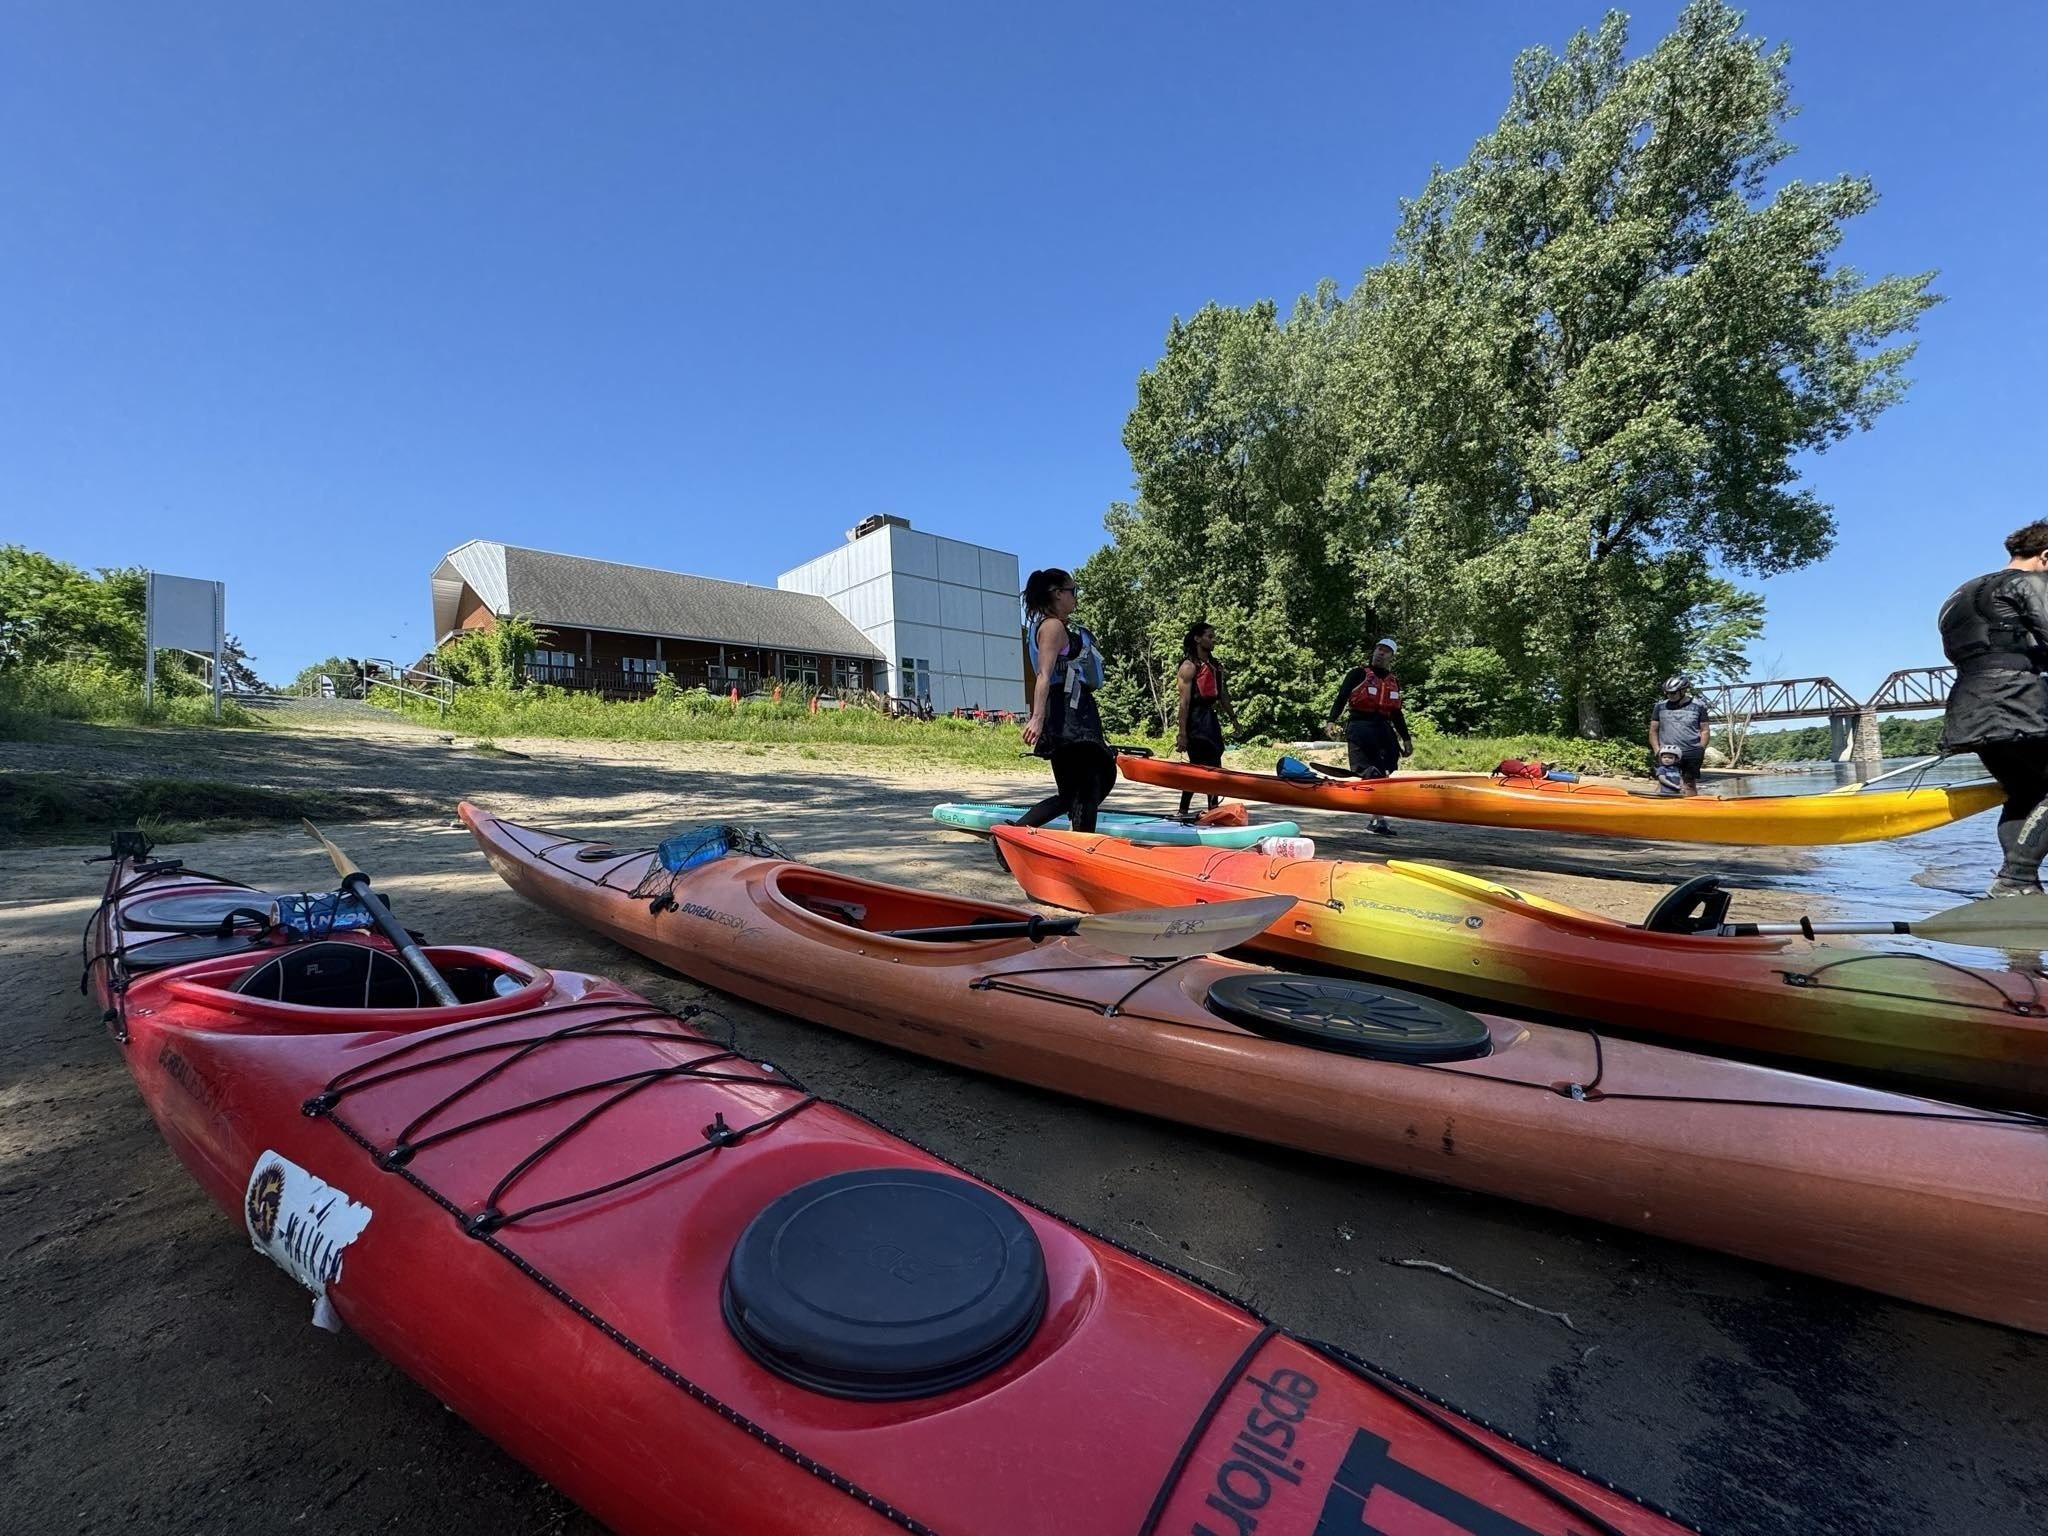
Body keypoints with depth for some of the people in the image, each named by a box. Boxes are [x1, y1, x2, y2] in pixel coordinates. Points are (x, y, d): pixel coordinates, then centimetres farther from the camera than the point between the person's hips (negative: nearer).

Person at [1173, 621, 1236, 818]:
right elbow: (1184, 702, -16)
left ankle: (1214, 810, 20)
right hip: (1196, 720, -8)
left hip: (1212, 718, 8)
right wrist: (1182, 733, -19)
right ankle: (1183, 813, 1)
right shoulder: (1189, 666, -10)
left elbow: (1222, 695, 21)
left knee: (1214, 768, 11)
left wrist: (1233, 717, 19)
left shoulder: (1216, 665, 14)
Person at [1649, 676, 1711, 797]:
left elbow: (1704, 730, 5)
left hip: (1692, 754, 0)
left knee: (1690, 785, 5)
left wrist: (1701, 750, -4)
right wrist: (1657, 750, -3)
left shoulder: (1698, 706, 4)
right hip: (1666, 754, 0)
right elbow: (1653, 730, 7)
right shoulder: (1660, 706, 5)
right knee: (1662, 784, -4)